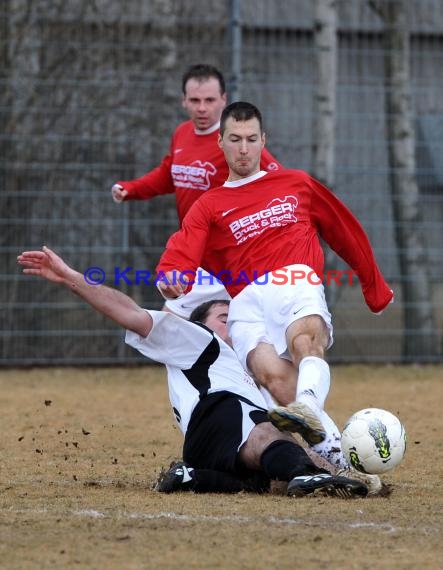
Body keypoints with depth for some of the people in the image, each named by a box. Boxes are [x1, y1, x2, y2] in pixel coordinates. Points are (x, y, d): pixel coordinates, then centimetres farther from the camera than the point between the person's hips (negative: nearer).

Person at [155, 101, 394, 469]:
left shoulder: (297, 185, 26)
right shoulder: (209, 207, 21)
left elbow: (346, 232, 36)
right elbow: (179, 257, 4)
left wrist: (376, 288, 41)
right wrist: (171, 279, -22)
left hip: (296, 284, 0)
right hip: (246, 303, 0)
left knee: (304, 339, -38)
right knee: (271, 372, -32)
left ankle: (309, 410, -65)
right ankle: (332, 451, -34)